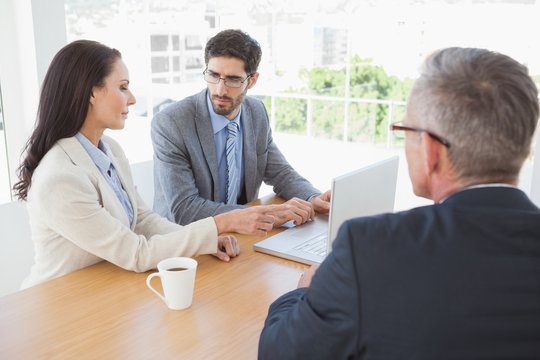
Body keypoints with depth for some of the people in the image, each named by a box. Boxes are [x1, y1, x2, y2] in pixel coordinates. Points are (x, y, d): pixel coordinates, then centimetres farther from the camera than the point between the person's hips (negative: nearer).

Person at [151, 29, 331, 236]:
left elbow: (279, 172, 9)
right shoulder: (169, 124, -18)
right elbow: (183, 209, -23)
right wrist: (268, 214, -30)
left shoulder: (257, 113, 0)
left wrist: (313, 200, -13)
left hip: (243, 235, 5)